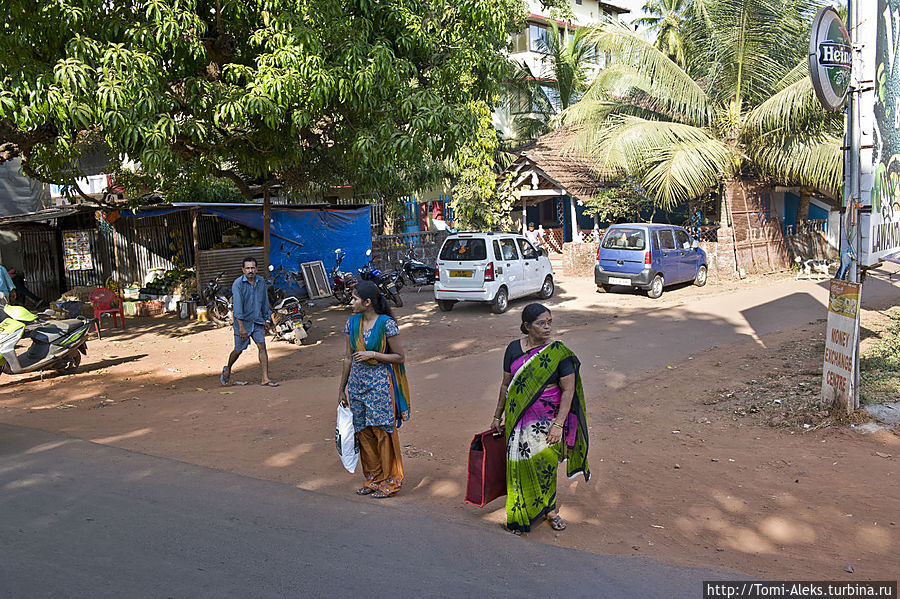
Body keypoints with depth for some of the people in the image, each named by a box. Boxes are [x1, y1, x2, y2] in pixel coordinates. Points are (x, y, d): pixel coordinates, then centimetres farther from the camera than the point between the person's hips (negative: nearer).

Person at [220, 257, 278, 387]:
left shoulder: (261, 282, 2)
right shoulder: (238, 284, -15)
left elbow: (265, 302, 14)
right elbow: (237, 305, -21)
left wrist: (266, 321, 17)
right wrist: (241, 326, -27)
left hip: (257, 321, 4)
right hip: (243, 321, -4)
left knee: (262, 347, -6)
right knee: (238, 350, 8)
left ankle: (265, 379, -5)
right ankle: (227, 369, 36)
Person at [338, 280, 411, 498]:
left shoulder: (387, 324, -13)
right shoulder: (352, 323, 5)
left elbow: (400, 357, -9)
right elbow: (349, 357, 12)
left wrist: (373, 354, -19)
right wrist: (342, 388, 14)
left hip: (380, 384, -6)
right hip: (358, 383, 6)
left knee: (383, 431, 0)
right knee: (364, 432, 11)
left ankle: (390, 480, 15)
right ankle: (373, 479, 26)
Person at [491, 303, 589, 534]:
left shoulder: (559, 352, -8)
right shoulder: (514, 349, 0)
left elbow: (568, 390, -8)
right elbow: (506, 385, 10)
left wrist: (558, 424, -15)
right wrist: (497, 416, 14)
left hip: (547, 418, -2)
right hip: (519, 417, 2)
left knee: (543, 463, -2)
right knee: (520, 464, 6)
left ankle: (548, 508, 23)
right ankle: (520, 515, 22)